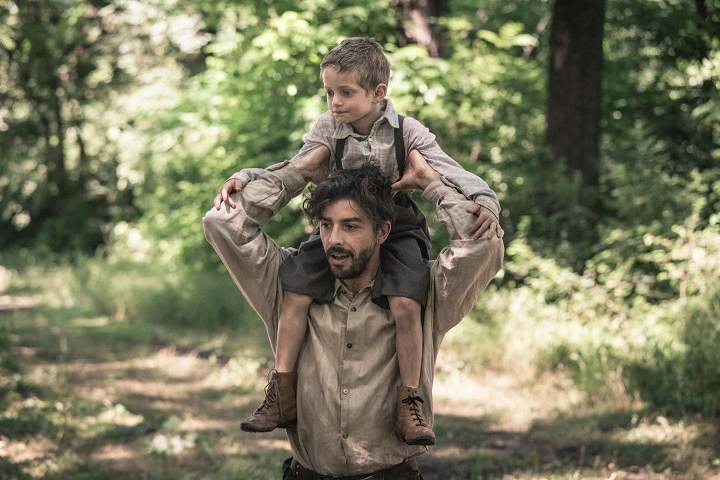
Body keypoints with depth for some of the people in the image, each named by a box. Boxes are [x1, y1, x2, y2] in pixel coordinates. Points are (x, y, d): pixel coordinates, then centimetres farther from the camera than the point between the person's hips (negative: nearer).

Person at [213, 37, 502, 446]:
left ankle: (409, 403, -13)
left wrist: (486, 202, -36)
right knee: (296, 291, -14)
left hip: (398, 229, -3)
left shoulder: (408, 133, -13)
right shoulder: (329, 129, -4)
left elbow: (452, 174, -17)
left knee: (406, 304, -26)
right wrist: (244, 179, -13)